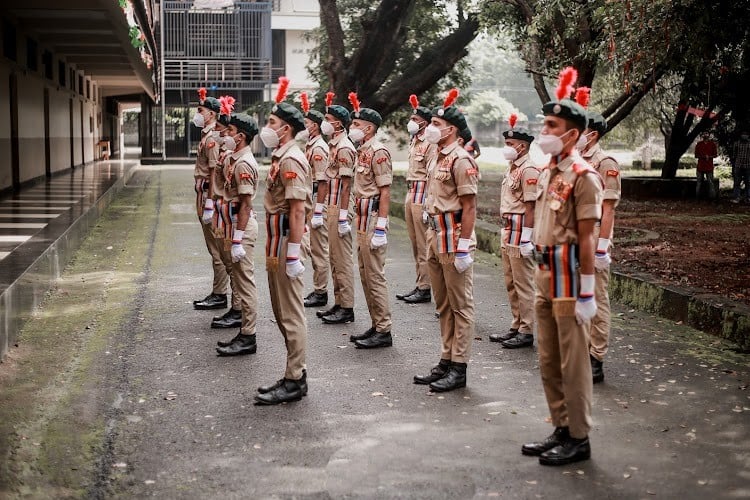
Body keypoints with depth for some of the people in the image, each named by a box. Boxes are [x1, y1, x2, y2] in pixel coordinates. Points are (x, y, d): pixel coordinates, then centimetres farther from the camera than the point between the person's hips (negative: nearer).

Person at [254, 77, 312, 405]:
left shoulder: (291, 160, -16)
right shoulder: (280, 157, 15)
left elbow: (298, 209, -22)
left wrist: (293, 253, -24)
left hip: (286, 243, -11)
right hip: (276, 242, 11)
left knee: (291, 313, -4)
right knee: (282, 312, 15)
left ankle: (294, 382, 2)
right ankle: (295, 374, 24)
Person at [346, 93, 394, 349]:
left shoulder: (378, 152, -15)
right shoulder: (363, 150, 15)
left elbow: (385, 192, -18)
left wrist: (380, 227, -22)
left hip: (373, 219, -10)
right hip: (362, 218, 10)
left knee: (375, 275, -6)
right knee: (365, 274, 13)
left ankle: (384, 332, 0)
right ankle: (376, 326, 21)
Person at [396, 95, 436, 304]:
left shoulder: (430, 145, -14)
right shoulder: (414, 141, 16)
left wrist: (428, 206, -20)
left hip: (422, 196, -10)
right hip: (411, 194, 10)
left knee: (423, 244, -5)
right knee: (415, 243, 13)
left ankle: (425, 289, 0)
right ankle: (419, 284, 19)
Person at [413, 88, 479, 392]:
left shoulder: (461, 160, -15)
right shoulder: (436, 158, 15)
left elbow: (469, 207, -17)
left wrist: (463, 247, -20)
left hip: (454, 237, -10)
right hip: (435, 236, 10)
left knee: (461, 305, -1)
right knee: (443, 305, 15)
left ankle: (459, 368, 4)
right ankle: (446, 361, 24)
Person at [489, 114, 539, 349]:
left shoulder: (528, 170, -15)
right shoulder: (513, 168, 16)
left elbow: (530, 206, -19)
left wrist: (526, 238, -21)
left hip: (520, 232, -10)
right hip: (508, 231, 10)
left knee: (523, 284, -4)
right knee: (511, 283, 15)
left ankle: (526, 332, 2)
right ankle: (516, 327, 23)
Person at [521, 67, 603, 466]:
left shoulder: (583, 177, -15)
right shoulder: (547, 173, 12)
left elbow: (586, 240, -17)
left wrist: (586, 293, -17)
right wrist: (540, 276, 19)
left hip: (568, 279, -9)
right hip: (544, 276, 9)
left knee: (572, 363, 0)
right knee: (548, 362, 15)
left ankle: (579, 439, 11)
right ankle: (561, 430, 27)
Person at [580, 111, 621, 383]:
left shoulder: (605, 163, -10)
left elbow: (608, 209, -14)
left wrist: (601, 248, -18)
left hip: (592, 239, -8)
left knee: (597, 302, -1)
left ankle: (596, 361, 4)